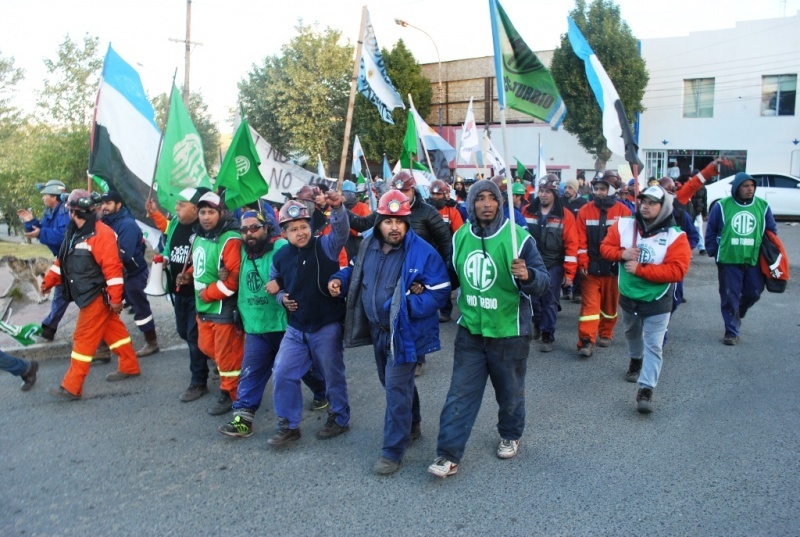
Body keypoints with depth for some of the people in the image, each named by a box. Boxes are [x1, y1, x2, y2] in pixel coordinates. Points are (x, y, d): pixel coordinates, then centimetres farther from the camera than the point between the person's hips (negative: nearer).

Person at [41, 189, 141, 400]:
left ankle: (72, 387, 3)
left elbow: (112, 267, -24)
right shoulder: (74, 233, 10)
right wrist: (48, 280, 16)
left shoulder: (101, 233, -21)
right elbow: (64, 260, 20)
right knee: (113, 330, 17)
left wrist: (115, 297, -25)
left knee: (84, 339, -4)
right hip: (87, 294, 9)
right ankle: (130, 367, 30)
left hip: (97, 296, -9)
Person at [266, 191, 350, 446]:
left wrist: (337, 209, -46)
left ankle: (340, 419, 32)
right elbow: (276, 286, 16)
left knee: (332, 375, 10)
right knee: (282, 374, 4)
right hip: (295, 328, 4)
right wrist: (282, 298, -4)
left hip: (327, 327, -4)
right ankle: (289, 425, 20)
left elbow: (341, 231, -30)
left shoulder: (325, 246, -10)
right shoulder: (280, 257, 1)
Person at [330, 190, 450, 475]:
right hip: (377, 330, 7)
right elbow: (356, 272, 19)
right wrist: (339, 280, -2)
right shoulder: (369, 246, 0)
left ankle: (393, 451, 8)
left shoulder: (423, 252, -19)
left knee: (396, 387, -6)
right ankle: (412, 426, 46)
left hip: (405, 332, -7)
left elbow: (440, 293, -18)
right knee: (391, 381, 22)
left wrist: (406, 306, -28)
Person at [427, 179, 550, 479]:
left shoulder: (518, 237, -15)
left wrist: (528, 276, -39)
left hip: (509, 332, -3)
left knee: (510, 391, 16)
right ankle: (449, 455, 9)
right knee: (460, 394, 2)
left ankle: (511, 436, 42)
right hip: (470, 331, 3)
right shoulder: (460, 237, 0)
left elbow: (543, 280, -18)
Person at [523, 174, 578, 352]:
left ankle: (548, 336, 15)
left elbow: (571, 245, -8)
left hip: (554, 266, -2)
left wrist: (569, 273, -10)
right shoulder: (528, 211, 0)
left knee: (549, 301, 3)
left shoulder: (565, 216, -7)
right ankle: (537, 324, 37)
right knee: (532, 298, 10)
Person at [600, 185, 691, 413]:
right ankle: (636, 360, 56)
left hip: (657, 301, -4)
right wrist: (621, 253, -22)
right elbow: (606, 246, 0)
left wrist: (640, 269, -28)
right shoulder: (624, 225, -8)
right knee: (632, 334, 28)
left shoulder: (675, 236, -19)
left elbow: (677, 271, -26)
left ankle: (646, 390, 0)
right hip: (628, 296, 5)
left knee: (653, 345, -4)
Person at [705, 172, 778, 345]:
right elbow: (711, 231, 3)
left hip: (754, 260, 3)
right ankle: (731, 332, 13)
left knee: (753, 293, 9)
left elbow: (772, 232, 12)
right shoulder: (722, 206, -4)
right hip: (728, 260, -2)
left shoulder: (763, 206, 3)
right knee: (729, 296, 2)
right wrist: (713, 252, -1)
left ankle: (736, 315, 39)